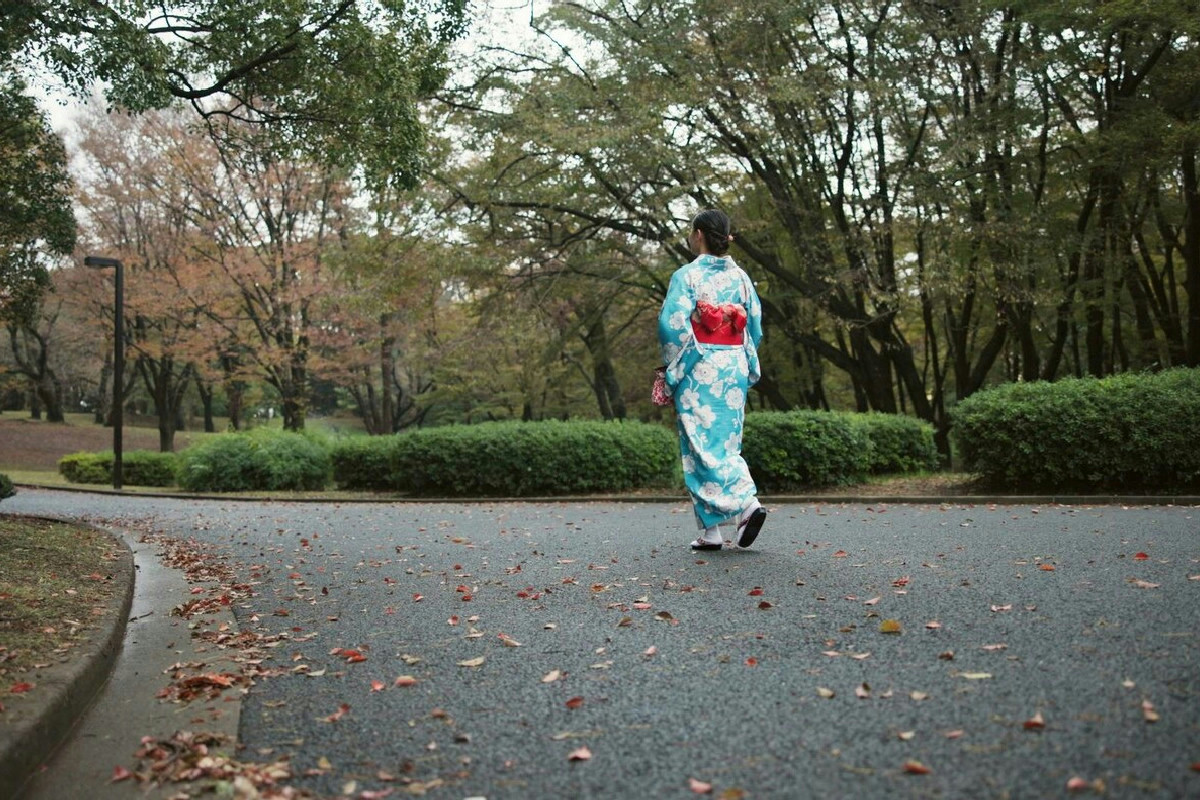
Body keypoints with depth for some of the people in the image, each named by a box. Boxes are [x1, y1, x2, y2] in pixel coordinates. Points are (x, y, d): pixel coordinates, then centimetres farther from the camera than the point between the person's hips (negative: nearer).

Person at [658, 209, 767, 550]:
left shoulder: (687, 275, -7)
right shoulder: (740, 276, 9)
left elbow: (673, 325, -15)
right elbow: (755, 328, 10)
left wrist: (672, 366, -1)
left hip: (698, 371, -5)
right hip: (734, 369, 6)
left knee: (704, 446, -3)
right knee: (726, 443, 11)